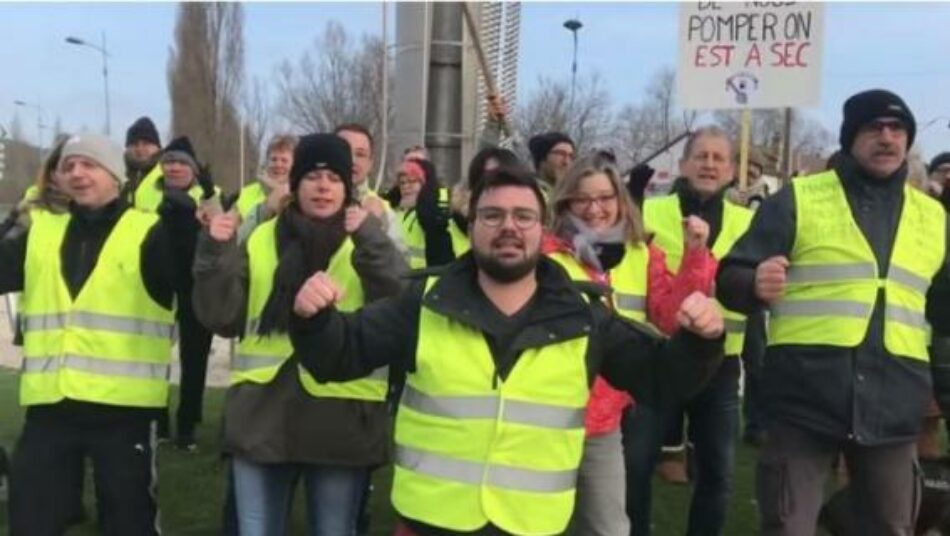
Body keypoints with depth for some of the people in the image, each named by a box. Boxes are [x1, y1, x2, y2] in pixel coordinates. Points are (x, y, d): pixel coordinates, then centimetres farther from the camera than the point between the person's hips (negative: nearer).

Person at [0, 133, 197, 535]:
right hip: (49, 405, 4)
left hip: (123, 407, -4)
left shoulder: (149, 232, -3)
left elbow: (182, 275, -20)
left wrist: (180, 222, -38)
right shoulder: (40, 232, 12)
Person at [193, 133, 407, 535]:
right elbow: (223, 318, 3)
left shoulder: (367, 245, 2)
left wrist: (372, 245, -25)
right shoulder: (260, 240, 8)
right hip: (262, 413, 2)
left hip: (341, 418, -2)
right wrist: (216, 254, -10)